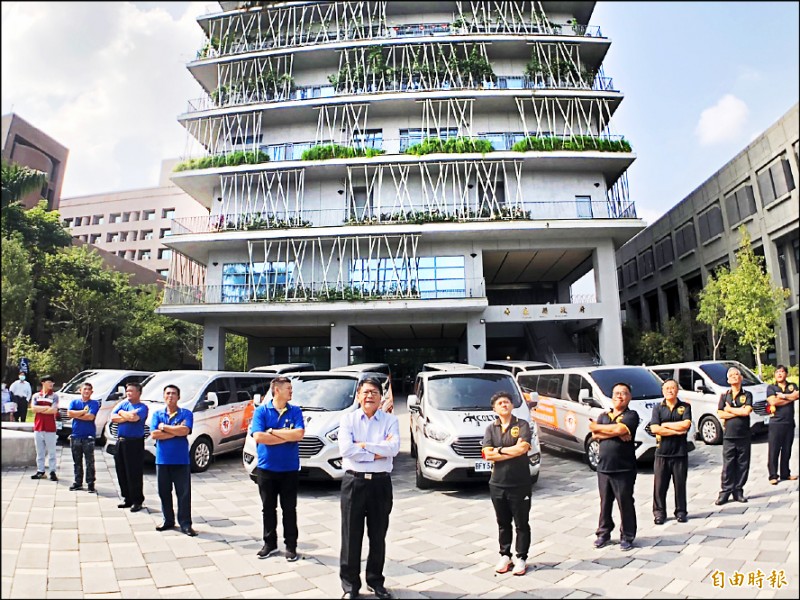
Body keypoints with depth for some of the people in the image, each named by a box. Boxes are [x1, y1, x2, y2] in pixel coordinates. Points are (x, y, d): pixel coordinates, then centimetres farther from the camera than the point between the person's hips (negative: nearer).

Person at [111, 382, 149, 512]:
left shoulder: (142, 407, -5)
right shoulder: (123, 404, 14)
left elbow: (134, 417, -23)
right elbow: (113, 418, 3)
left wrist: (122, 413, -5)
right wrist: (128, 417, -10)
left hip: (135, 443, -7)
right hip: (121, 441, 7)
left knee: (134, 473, -4)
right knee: (121, 472, 10)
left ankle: (137, 501, 5)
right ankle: (128, 499, 21)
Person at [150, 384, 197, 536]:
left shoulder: (186, 413, -1)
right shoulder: (157, 414, 7)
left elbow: (185, 431, -18)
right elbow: (154, 434, -7)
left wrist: (164, 427, -9)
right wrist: (176, 431, -13)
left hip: (181, 460, -3)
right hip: (162, 460, 3)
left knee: (184, 493, 0)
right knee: (164, 492, 13)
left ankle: (185, 524, 7)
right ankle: (168, 520, 28)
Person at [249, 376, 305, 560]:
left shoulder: (295, 411, 0)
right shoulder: (261, 411, -3)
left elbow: (299, 434, -15)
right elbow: (258, 437, -16)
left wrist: (272, 431, -13)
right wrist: (287, 436, -14)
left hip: (290, 468, 0)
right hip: (266, 468, 0)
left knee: (289, 509, 7)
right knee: (268, 508, 12)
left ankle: (291, 545, 18)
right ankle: (269, 543, 27)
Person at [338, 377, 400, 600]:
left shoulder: (390, 420, 2)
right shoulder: (348, 419, 1)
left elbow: (394, 448, -15)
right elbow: (346, 449, -14)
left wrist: (363, 445, -15)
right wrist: (378, 452, -13)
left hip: (381, 483, 1)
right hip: (354, 482, -1)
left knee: (378, 536, 13)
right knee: (351, 536, 6)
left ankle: (375, 581, 30)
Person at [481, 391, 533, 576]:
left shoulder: (522, 425, -5)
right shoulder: (491, 428, 2)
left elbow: (522, 448, -20)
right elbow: (488, 455, -9)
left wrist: (500, 450, -10)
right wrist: (514, 452, -14)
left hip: (520, 484, -3)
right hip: (497, 484, 3)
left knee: (521, 524, 8)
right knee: (503, 523, 14)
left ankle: (521, 558, 21)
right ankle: (505, 556, 27)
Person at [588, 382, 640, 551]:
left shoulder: (631, 415, -4)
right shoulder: (604, 415, 12)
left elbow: (619, 429, -22)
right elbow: (594, 435, -2)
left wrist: (596, 426, -8)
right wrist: (616, 433, -17)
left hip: (624, 469, -5)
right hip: (603, 467, 5)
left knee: (625, 503, 5)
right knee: (605, 502, 12)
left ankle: (627, 537, 18)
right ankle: (603, 533, 24)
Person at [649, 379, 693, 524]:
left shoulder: (685, 407, 4)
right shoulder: (658, 408, 5)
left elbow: (686, 424, -12)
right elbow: (654, 429, -7)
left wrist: (665, 425, -7)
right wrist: (676, 431, -11)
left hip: (680, 452, 0)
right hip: (662, 452, 0)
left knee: (680, 484, 8)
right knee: (659, 484, 3)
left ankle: (681, 511, 22)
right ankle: (659, 512, 13)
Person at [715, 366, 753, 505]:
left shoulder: (747, 394, 4)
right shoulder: (724, 396, 8)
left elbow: (747, 411, -12)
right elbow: (720, 414, -1)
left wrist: (730, 410, -4)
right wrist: (739, 412, -8)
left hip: (744, 435, 0)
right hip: (729, 436, 0)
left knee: (742, 464, 5)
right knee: (728, 465, 0)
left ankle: (738, 491, 15)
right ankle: (725, 492, 5)